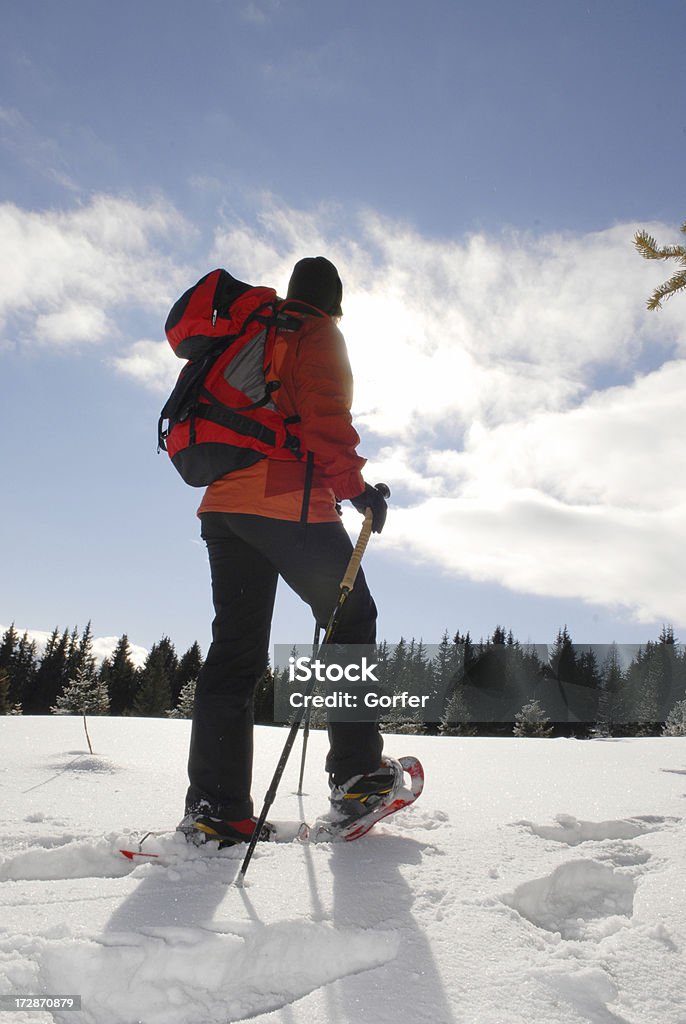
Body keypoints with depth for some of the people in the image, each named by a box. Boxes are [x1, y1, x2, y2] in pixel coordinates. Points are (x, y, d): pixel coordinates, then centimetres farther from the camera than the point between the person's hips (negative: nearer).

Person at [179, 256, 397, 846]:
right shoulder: (318, 333, 5)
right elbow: (325, 416, -12)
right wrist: (354, 484, -10)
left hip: (224, 504, 8)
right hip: (289, 503, -7)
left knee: (236, 647, 4)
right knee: (352, 621, 5)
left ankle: (214, 806, 2)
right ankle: (357, 774, 5)